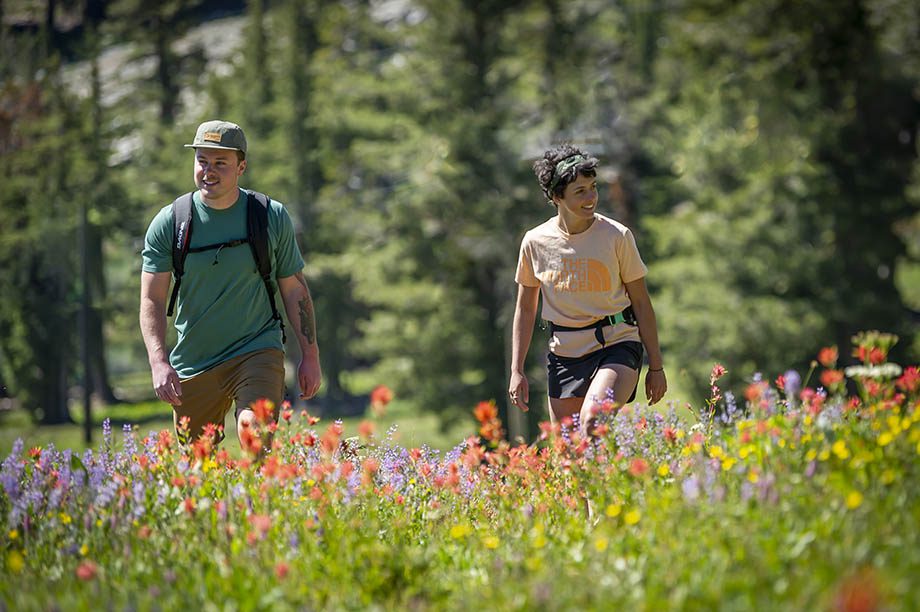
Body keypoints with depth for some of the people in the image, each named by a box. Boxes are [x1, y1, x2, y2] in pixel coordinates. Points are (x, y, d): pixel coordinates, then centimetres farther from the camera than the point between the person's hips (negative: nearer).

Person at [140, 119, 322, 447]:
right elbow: (152, 300, -3)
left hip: (258, 350, -2)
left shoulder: (273, 217, 0)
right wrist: (158, 362, -17)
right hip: (193, 364, 2)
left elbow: (294, 289, 9)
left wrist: (310, 355, 6)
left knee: (254, 432, -27)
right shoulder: (168, 223, -2)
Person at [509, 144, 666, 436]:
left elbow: (641, 302, 0)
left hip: (616, 347, -3)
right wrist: (516, 371, 5)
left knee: (592, 424, -29)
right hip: (564, 354, 3)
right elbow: (525, 308, 10)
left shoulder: (617, 236, -6)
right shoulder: (535, 242, 0)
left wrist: (656, 366, 0)